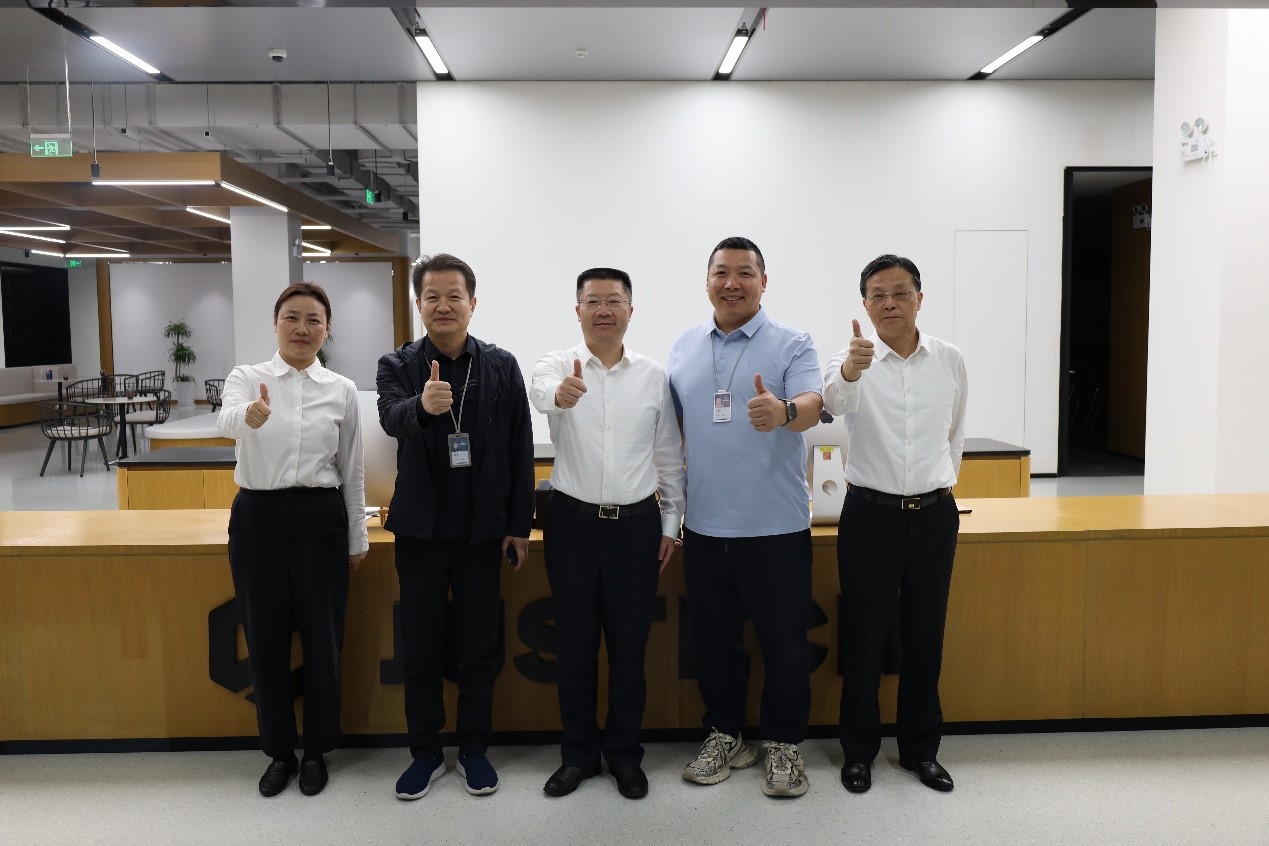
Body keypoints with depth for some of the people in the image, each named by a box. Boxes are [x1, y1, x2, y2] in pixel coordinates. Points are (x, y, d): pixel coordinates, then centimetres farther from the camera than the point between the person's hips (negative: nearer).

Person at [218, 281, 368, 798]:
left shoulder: (342, 390, 2)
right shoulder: (246, 378, -1)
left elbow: (351, 473, 7)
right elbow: (226, 421, -26)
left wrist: (357, 538, 8)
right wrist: (248, 414, -50)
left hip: (319, 518, 0)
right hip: (258, 517, 0)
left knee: (322, 640, 8)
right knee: (266, 641, 10)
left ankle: (316, 752, 29)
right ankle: (279, 752, 30)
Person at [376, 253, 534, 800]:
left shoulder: (502, 366, 0)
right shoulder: (397, 365, -1)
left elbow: (520, 450, 1)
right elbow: (391, 419, -23)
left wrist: (520, 525, -1)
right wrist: (421, 405, -46)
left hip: (483, 529, 0)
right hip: (421, 529, 0)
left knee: (480, 646, 10)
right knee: (420, 647, 10)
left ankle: (474, 749, 27)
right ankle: (425, 752, 27)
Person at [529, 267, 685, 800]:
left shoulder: (654, 376, 3)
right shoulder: (558, 365, -3)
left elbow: (670, 456, 9)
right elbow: (540, 390, -28)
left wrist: (671, 524, 7)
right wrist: (559, 394, -52)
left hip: (637, 523, 1)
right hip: (573, 521, -1)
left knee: (629, 645, 9)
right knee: (575, 643, 10)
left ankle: (625, 753, 27)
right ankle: (579, 753, 27)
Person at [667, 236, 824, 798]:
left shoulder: (792, 345, -4)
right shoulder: (683, 348, 9)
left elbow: (811, 406, -20)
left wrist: (784, 411, -42)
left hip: (776, 524, -4)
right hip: (704, 524, 4)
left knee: (783, 641, 6)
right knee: (712, 638, 13)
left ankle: (783, 742, 24)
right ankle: (725, 734, 31)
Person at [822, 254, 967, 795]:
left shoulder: (950, 360, 2)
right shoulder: (853, 359, -8)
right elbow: (835, 400, -33)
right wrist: (848, 370, -54)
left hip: (934, 513, 3)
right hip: (871, 513, -2)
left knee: (925, 637, 12)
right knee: (863, 637, 7)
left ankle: (920, 747, 29)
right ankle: (859, 750, 24)